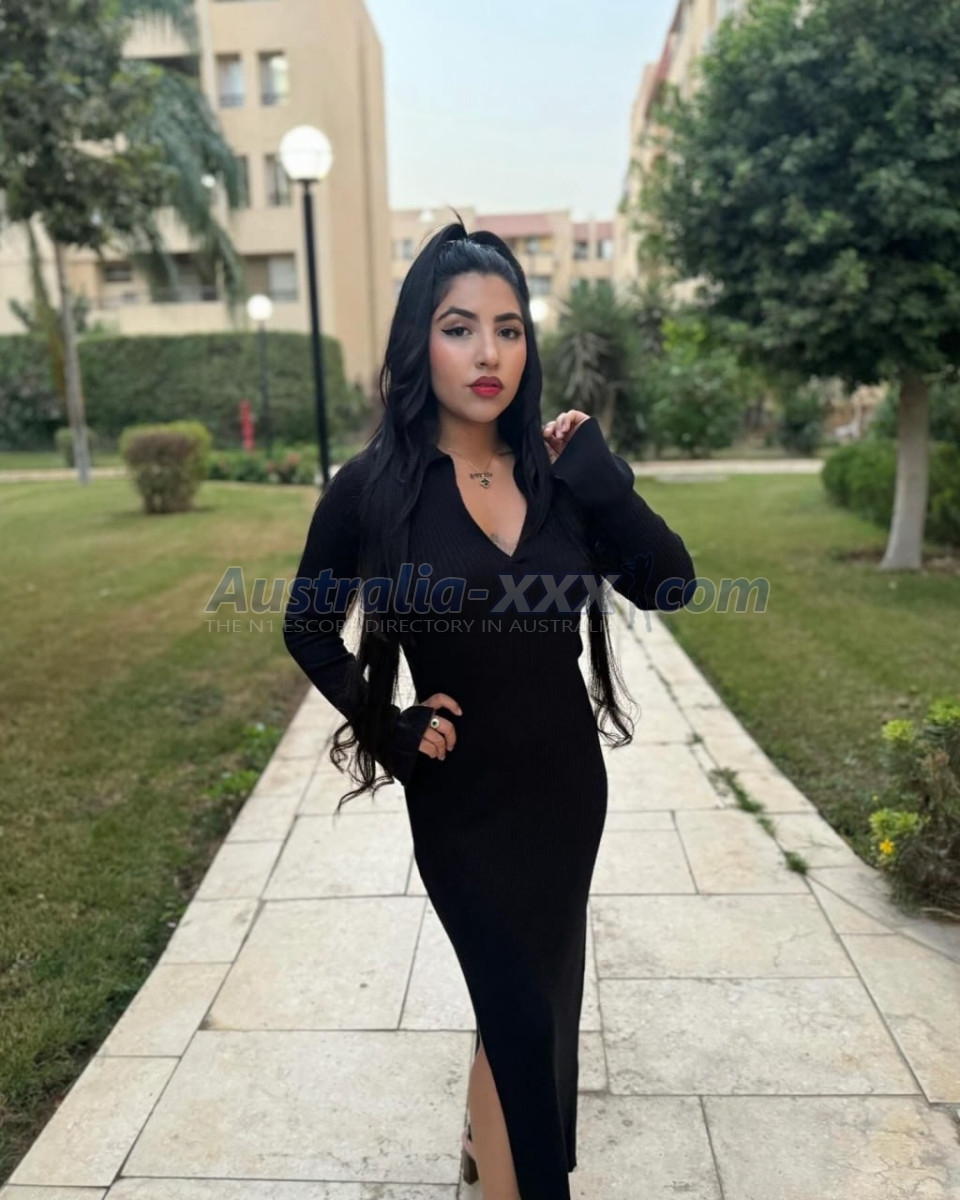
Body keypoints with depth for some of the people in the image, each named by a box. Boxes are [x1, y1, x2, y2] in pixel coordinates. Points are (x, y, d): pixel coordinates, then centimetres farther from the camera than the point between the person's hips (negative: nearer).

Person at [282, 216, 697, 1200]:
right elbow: (309, 630, -2)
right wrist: (389, 730, -10)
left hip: (567, 780, 5)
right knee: (523, 1012, 4)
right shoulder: (373, 486, -14)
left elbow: (669, 584, -8)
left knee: (533, 987, 23)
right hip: (461, 795, -4)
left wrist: (597, 474, -16)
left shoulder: (554, 470, -5)